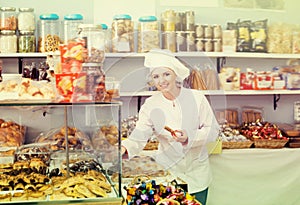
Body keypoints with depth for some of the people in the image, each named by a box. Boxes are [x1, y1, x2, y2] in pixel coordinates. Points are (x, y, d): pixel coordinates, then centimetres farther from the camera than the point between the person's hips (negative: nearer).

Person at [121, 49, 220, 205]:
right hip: (167, 170, 0)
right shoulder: (150, 105, -6)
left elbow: (213, 130, -6)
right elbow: (139, 137, -14)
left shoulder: (196, 98, -8)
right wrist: (124, 148, -35)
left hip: (197, 171, 0)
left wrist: (190, 137, -24)